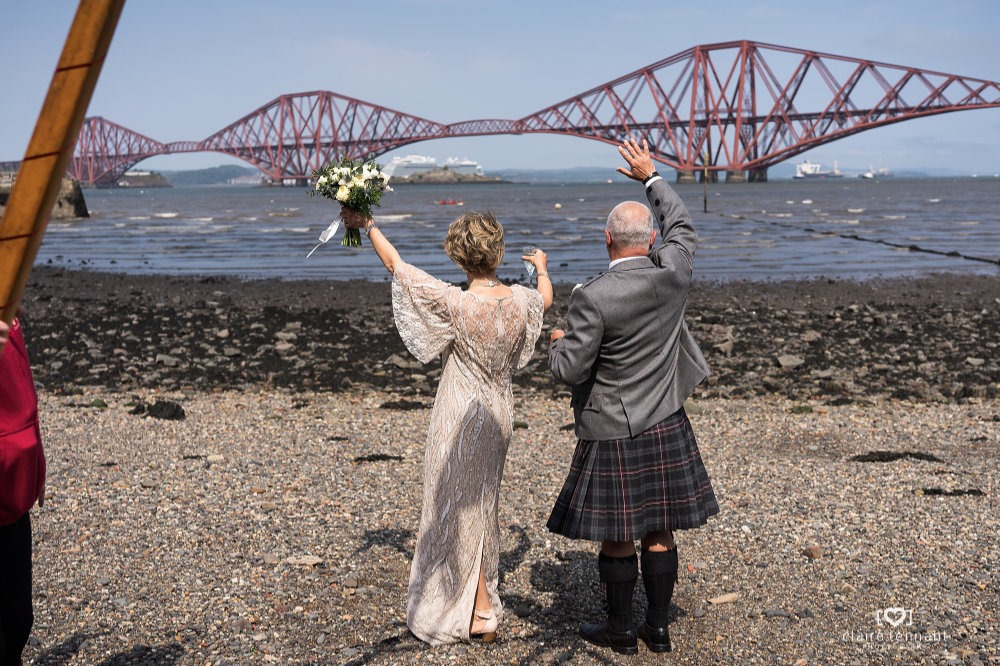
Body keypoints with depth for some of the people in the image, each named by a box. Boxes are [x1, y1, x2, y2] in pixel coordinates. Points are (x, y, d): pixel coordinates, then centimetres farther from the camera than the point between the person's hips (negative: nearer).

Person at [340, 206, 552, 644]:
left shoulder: (455, 304, -24)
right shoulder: (521, 300, -11)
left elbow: (395, 264, -14)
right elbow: (546, 298, 16)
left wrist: (367, 225, 1)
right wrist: (541, 268, 38)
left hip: (461, 417, -5)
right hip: (499, 415, 5)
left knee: (459, 507, 8)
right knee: (482, 502, 21)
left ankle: (480, 611, 13)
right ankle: (480, 592, 36)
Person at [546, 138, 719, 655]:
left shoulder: (593, 298, -21)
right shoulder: (673, 275, -6)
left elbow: (569, 371, -19)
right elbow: (680, 225, 15)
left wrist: (560, 343, 3)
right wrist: (651, 177, 24)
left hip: (613, 436, -5)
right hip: (666, 428, 5)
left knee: (616, 538, 9)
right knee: (658, 533, 15)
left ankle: (620, 631, 23)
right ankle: (657, 628, 26)